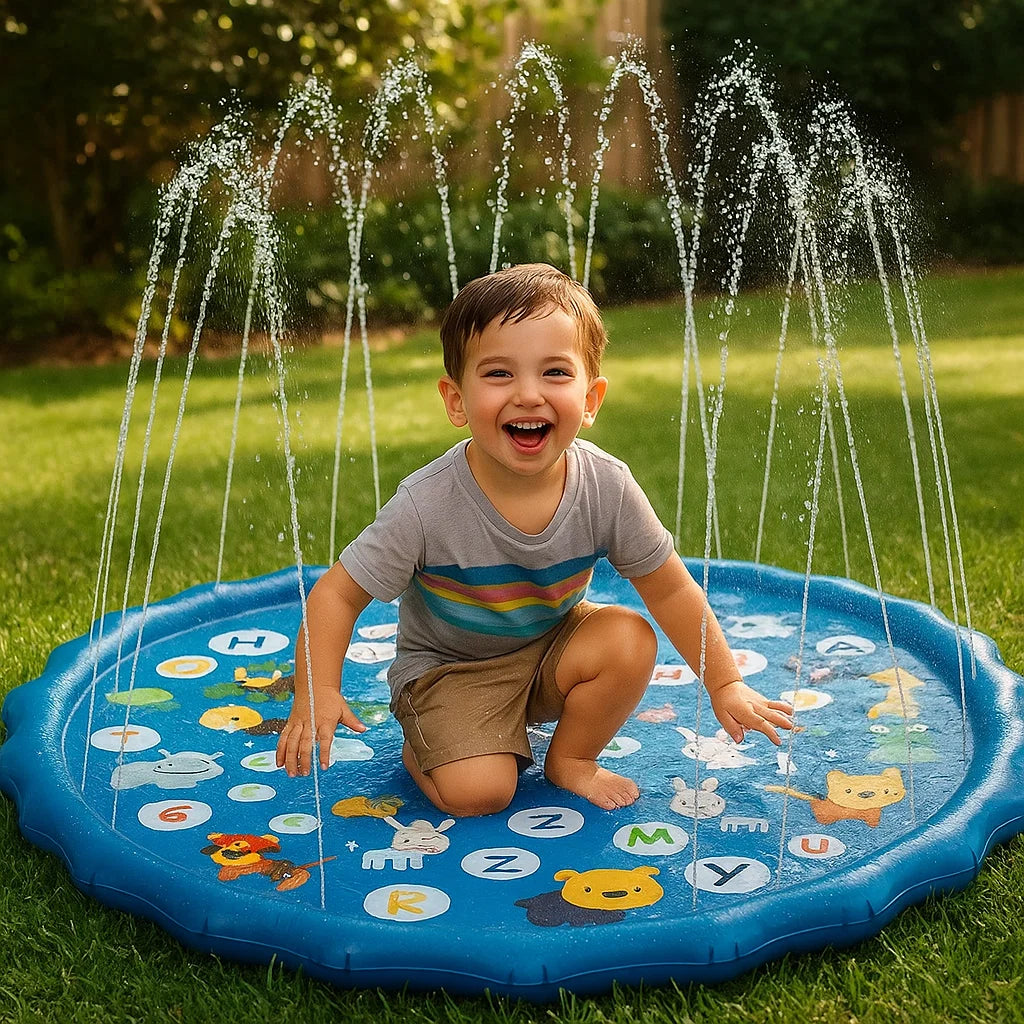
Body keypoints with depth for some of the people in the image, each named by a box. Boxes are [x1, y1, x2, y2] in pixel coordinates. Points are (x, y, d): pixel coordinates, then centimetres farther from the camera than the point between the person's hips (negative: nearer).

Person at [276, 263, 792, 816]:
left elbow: (671, 589, -7)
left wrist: (724, 684, -5)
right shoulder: (427, 506, -30)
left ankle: (569, 758, 4)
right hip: (448, 667, -3)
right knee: (479, 791, -23)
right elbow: (338, 593, -19)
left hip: (551, 645, 4)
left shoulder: (607, 488, -21)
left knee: (631, 641, -22)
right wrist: (317, 692, -32)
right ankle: (421, 749, 11)